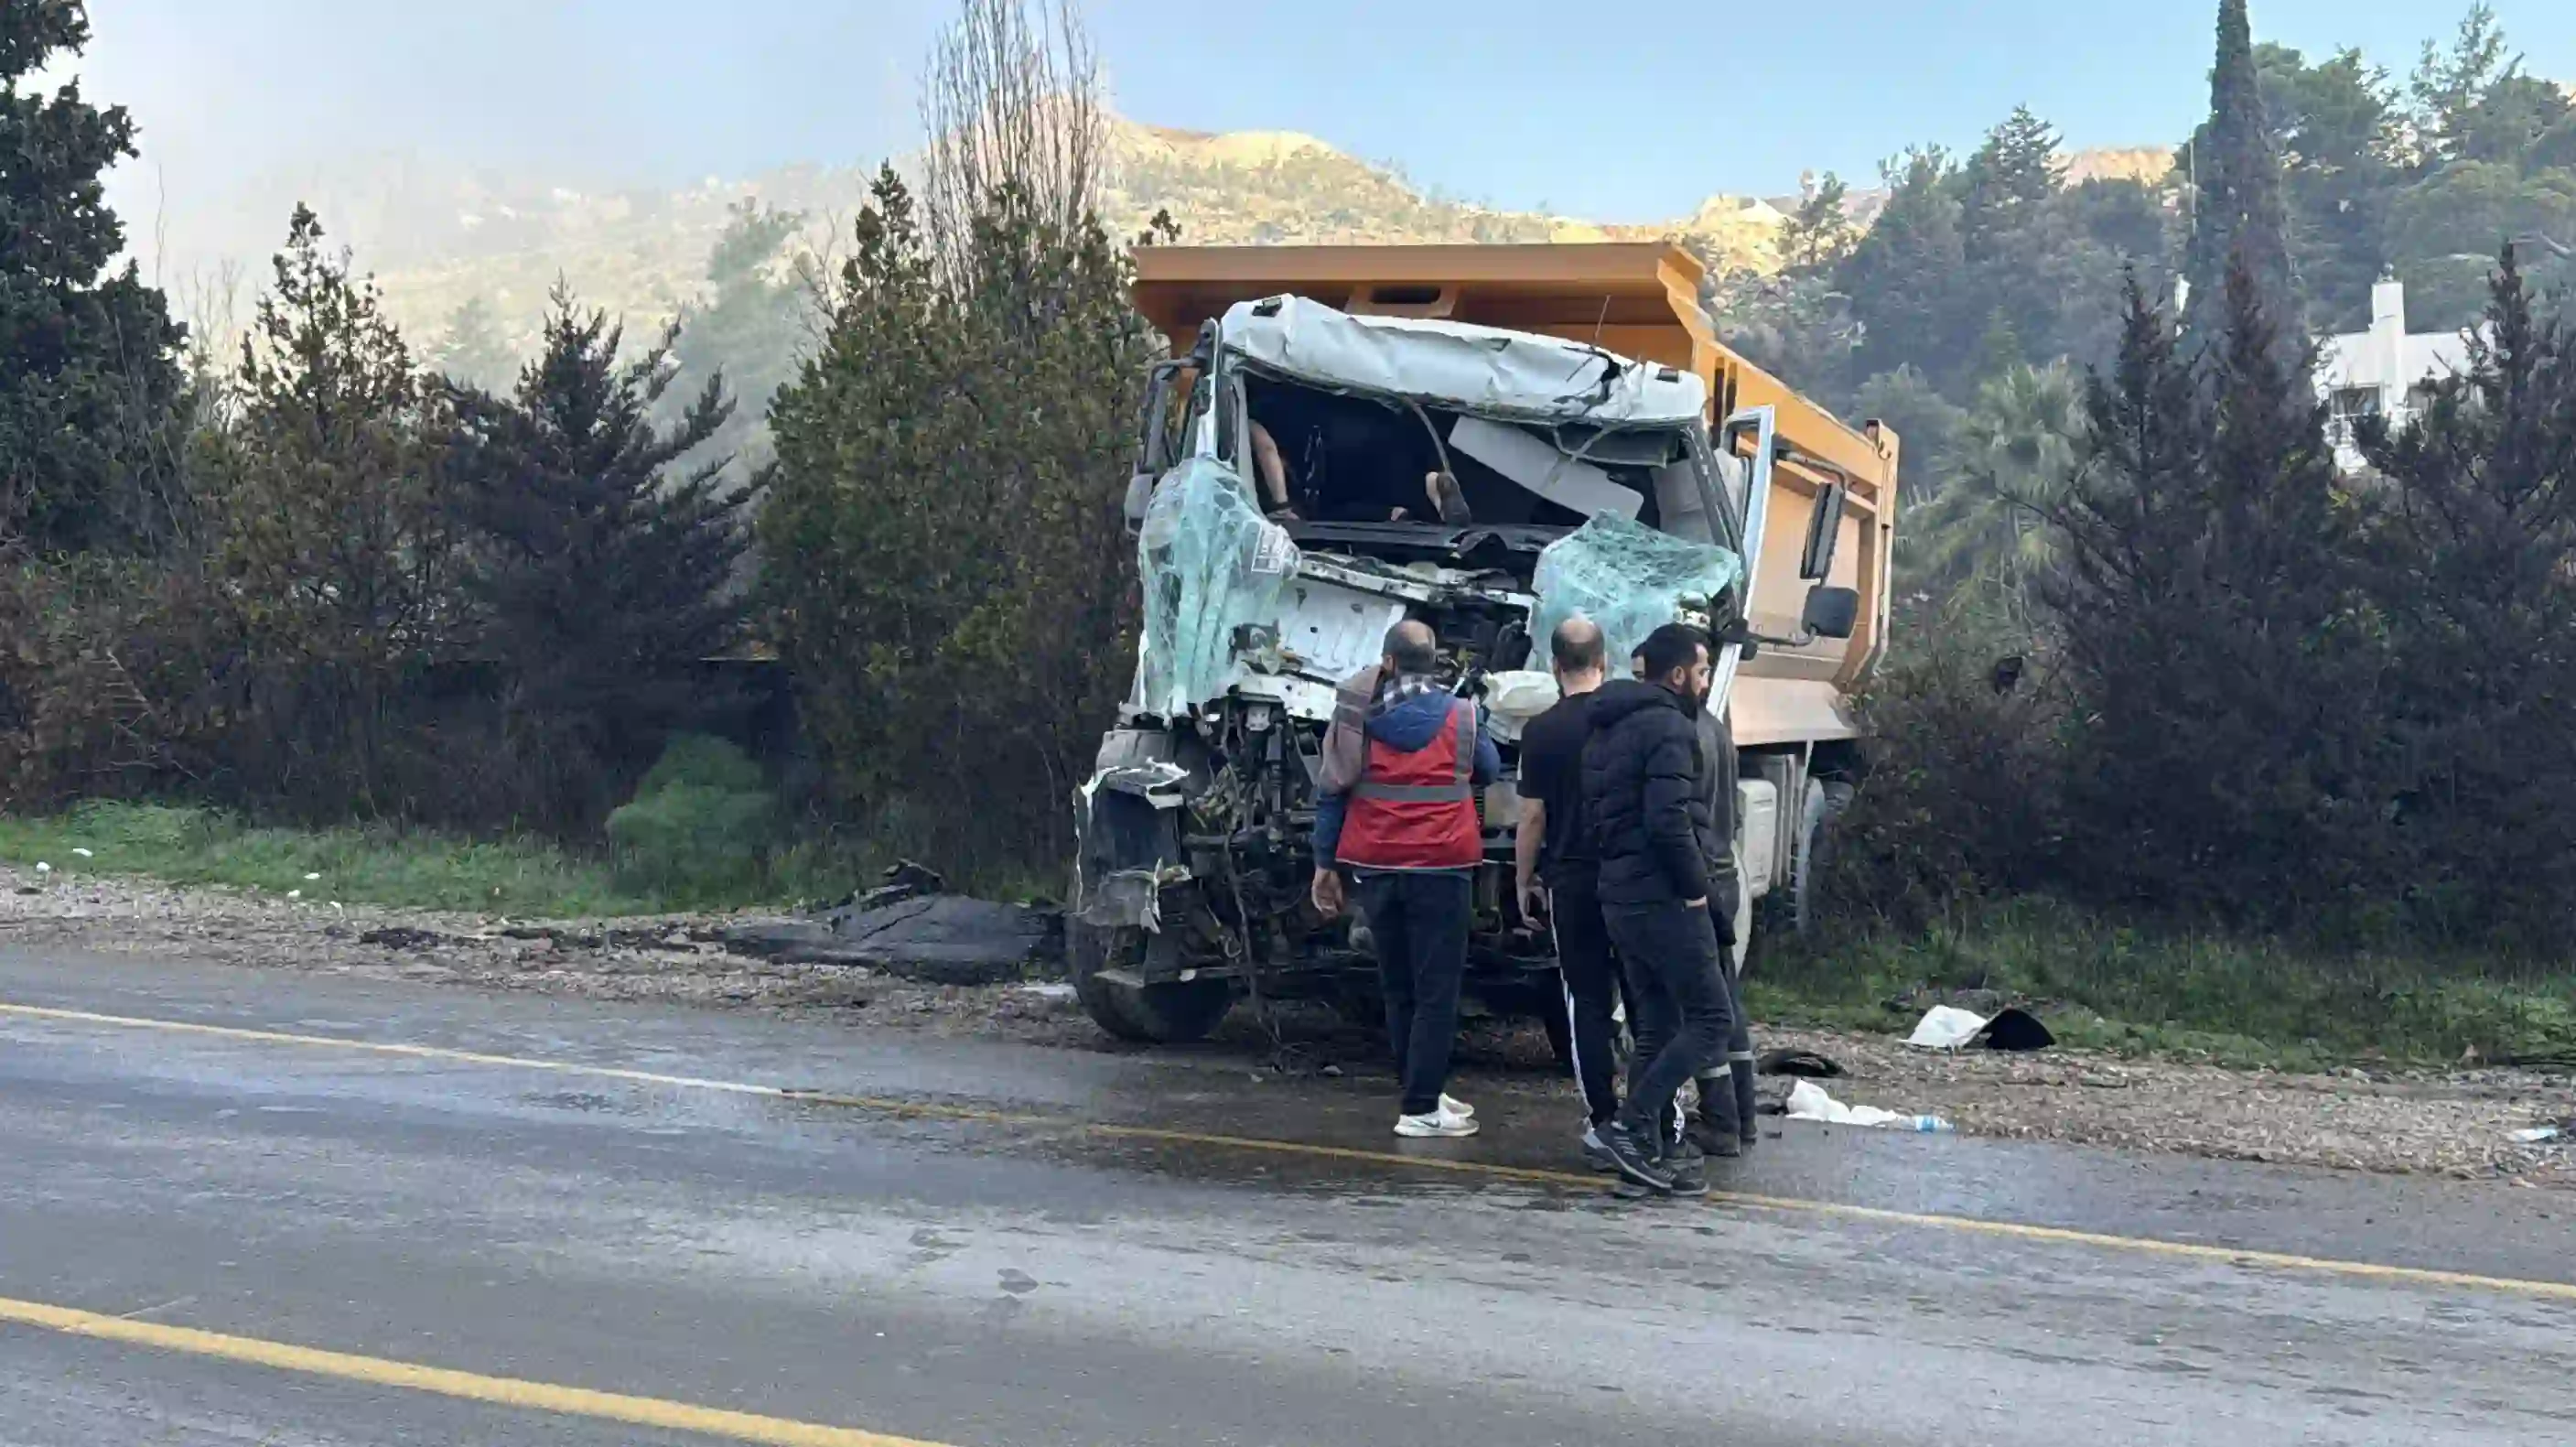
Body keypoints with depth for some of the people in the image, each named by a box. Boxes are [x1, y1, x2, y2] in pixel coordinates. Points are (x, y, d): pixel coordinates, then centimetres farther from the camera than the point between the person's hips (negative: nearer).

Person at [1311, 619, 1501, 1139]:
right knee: (1437, 990, -1)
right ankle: (1419, 1108, -5)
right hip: (1441, 866, -3)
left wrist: (1325, 864, 7)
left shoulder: (1359, 718, 3)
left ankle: (1422, 1092, 23)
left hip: (1377, 867, 3)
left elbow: (1331, 794, 2)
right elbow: (1490, 773, 15)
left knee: (1399, 988, 15)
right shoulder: (1462, 716, -2)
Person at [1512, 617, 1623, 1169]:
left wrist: (1524, 880, 8)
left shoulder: (1542, 731, -6)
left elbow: (1533, 817, -4)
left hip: (1572, 882, -2)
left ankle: (1603, 1123, 3)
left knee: (1588, 1004, 4)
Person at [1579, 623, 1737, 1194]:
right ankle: (1634, 1126, -11)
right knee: (1709, 1020, -5)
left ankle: (1657, 1147, 13)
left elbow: (1595, 816, 21)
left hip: (1620, 897, 10)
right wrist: (1695, 885, -13)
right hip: (1664, 899, -10)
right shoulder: (1670, 728, -13)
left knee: (1656, 1028, 13)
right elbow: (1669, 821, -23)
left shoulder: (1607, 730, 18)